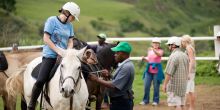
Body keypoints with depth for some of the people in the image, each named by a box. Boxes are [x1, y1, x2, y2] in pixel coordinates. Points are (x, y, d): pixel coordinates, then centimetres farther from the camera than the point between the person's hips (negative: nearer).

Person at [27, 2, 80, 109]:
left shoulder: (70, 25, 13)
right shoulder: (52, 20, -4)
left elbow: (70, 42, 14)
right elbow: (46, 39, -9)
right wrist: (58, 50, -17)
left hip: (64, 56, 6)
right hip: (50, 55, -6)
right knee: (40, 80, -20)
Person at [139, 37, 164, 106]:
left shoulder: (160, 51, -4)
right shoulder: (149, 51, 10)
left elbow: (159, 54, -28)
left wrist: (154, 50, -45)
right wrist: (144, 58, -1)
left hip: (157, 70, -4)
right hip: (149, 69, 4)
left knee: (156, 86, 0)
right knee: (146, 86, 2)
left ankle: (155, 100, 10)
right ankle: (145, 100, 11)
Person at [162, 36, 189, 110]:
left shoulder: (173, 56, -16)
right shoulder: (185, 55, 11)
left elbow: (169, 73, -19)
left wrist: (164, 84, -15)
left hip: (174, 84, -8)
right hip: (183, 84, 8)